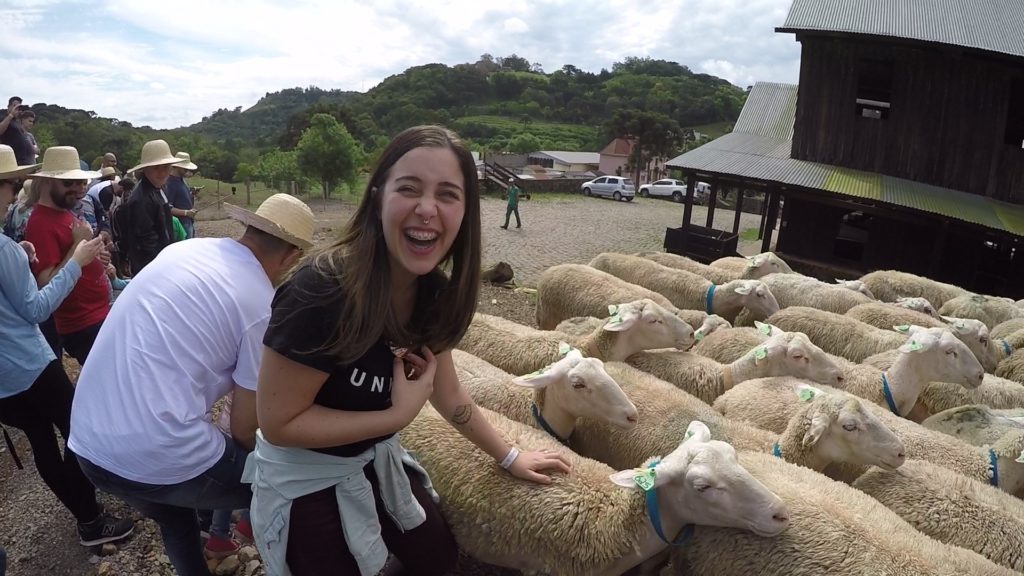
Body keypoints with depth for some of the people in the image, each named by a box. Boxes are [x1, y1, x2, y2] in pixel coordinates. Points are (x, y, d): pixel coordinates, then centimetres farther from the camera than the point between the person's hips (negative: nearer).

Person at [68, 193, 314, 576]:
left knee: (174, 516, 34)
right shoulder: (263, 308, -12)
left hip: (86, 442, 8)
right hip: (158, 456, -8)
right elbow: (245, 428, -4)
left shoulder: (182, 249, 7)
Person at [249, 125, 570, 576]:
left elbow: (445, 392, 4)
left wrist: (508, 457, 12)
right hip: (306, 480, -6)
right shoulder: (321, 291, -33)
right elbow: (277, 422, -25)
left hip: (376, 460, 7)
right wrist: (398, 415, -26)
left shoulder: (433, 290, -11)